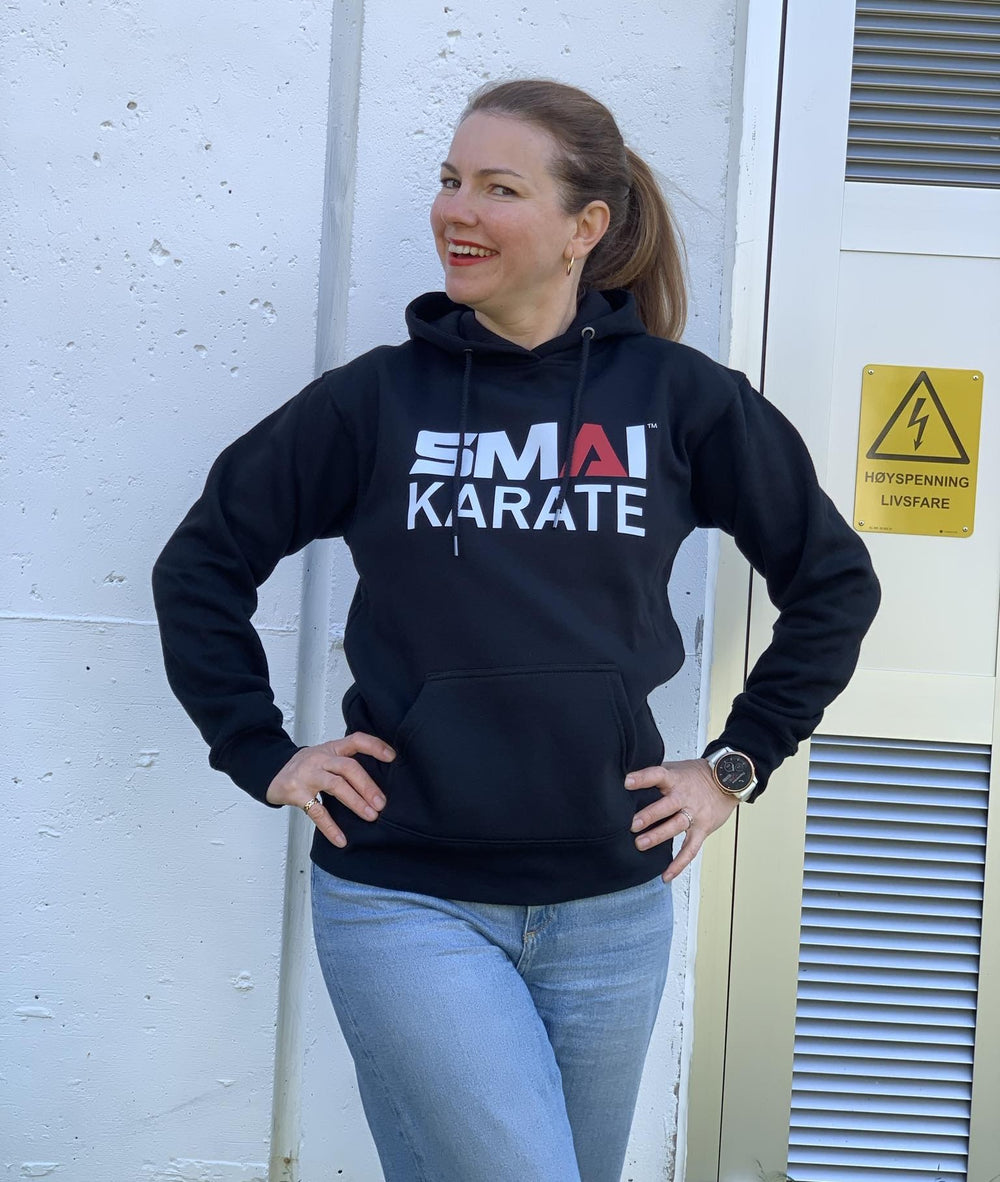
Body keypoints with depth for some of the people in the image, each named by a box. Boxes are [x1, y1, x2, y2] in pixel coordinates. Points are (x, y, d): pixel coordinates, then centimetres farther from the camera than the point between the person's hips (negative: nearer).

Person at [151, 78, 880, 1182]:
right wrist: (264, 756, 2)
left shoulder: (679, 397, 0)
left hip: (610, 906, 2)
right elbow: (200, 565, 8)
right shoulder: (375, 398, 0)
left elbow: (833, 580, 10)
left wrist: (738, 764, 7)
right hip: (406, 898, -2)